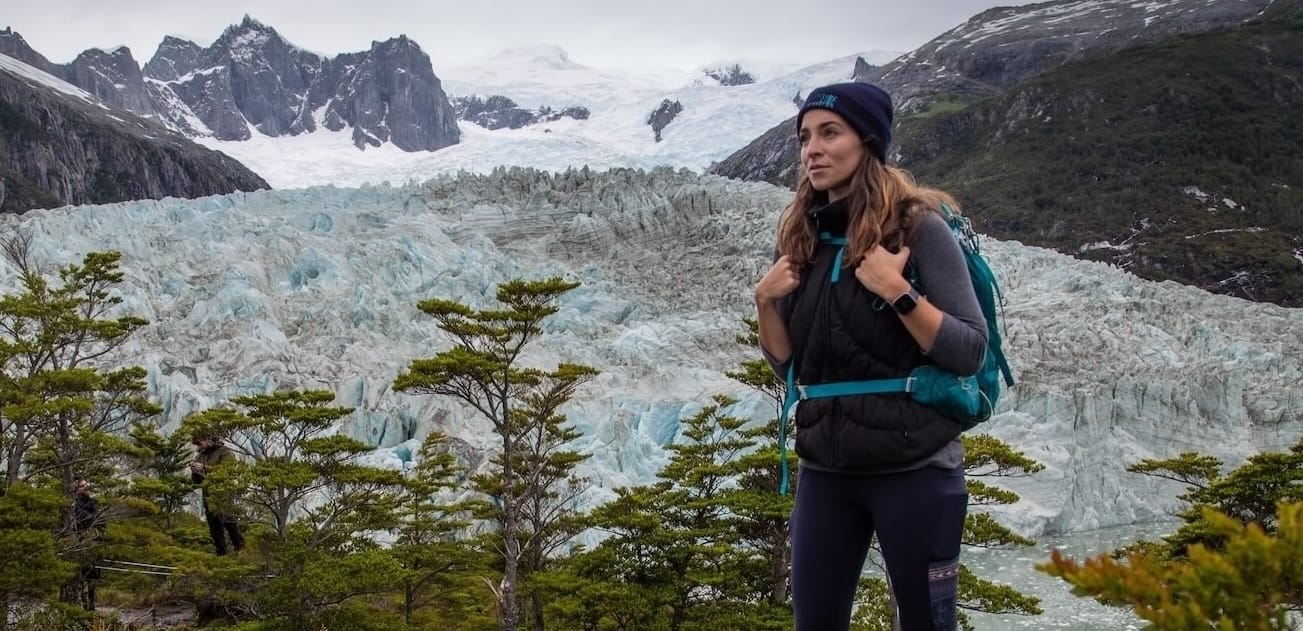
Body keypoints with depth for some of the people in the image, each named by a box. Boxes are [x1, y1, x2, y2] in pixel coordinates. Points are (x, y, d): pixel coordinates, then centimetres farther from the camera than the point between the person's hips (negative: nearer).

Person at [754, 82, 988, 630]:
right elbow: (787, 364, 10)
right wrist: (765, 300, -6)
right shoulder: (804, 237, 6)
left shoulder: (918, 226, -9)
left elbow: (969, 353, -12)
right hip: (825, 470, 5)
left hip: (914, 468, -5)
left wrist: (896, 292, -22)